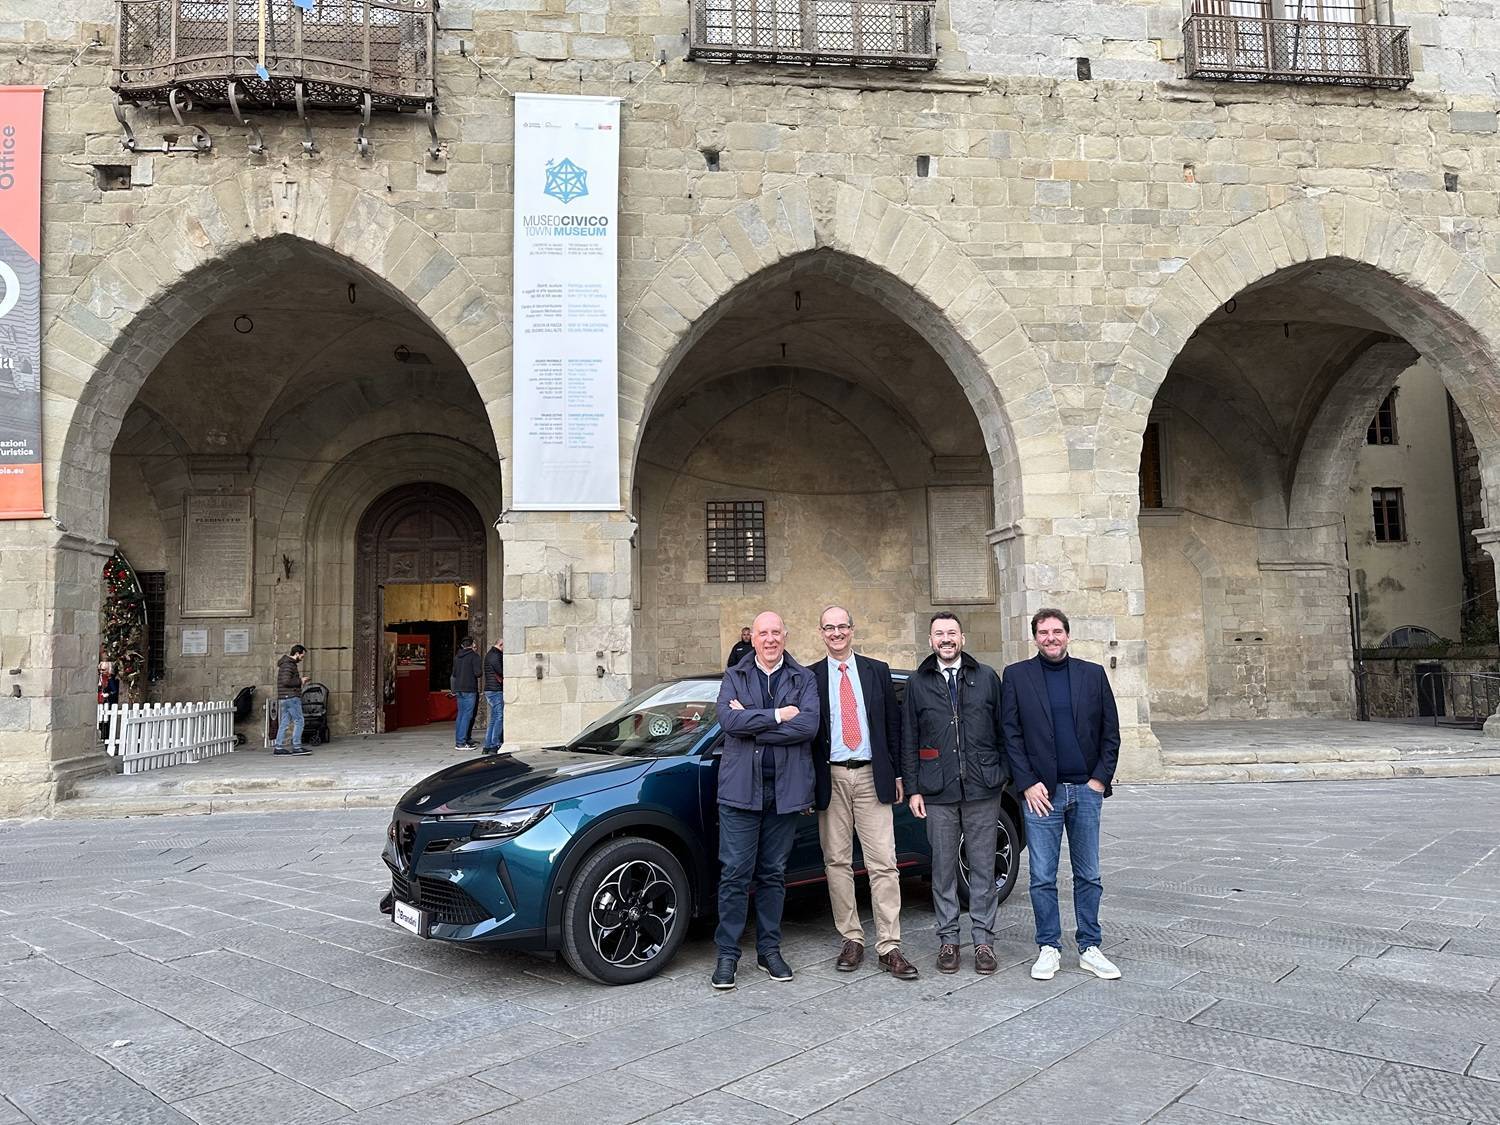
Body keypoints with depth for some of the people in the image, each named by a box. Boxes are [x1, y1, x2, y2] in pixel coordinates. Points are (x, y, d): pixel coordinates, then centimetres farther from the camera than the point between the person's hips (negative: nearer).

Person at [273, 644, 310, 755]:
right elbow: (286, 682, -23)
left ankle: (278, 747, 9)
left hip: (284, 698, 10)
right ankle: (296, 746, -8)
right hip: (291, 697, -10)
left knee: (284, 723, 9)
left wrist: (300, 681, 13)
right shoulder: (288, 665, -13)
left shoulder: (288, 663, 20)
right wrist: (300, 681, -12)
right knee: (299, 721, -7)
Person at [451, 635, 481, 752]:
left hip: (459, 689, 7)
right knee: (467, 715, -6)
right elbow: (477, 673, -15)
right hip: (469, 689, -7)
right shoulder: (474, 656, -9)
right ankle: (461, 742, -9)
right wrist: (477, 674, 6)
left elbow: (454, 673, 16)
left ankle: (459, 741, 17)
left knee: (461, 715, 13)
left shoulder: (457, 656, 12)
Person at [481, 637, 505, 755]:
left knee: (493, 719, 13)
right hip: (496, 690, -10)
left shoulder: (489, 654, 19)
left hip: (489, 690, 10)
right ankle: (494, 746, -8)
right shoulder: (496, 655, -14)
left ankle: (487, 746, 14)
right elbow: (501, 672, -21)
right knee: (499, 717, -8)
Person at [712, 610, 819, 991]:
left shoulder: (803, 679, 8)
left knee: (773, 874, 10)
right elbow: (728, 719, -10)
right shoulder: (734, 677, 8)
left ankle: (769, 949, 22)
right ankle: (727, 954, 7)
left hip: (785, 790, 1)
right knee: (735, 874, -2)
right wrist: (777, 715, -12)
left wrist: (751, 723, -11)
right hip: (741, 788, -1)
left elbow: (808, 725, -10)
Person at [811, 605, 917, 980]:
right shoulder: (810, 677, 5)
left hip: (871, 777, 0)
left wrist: (896, 773, 5)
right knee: (837, 863, 5)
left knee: (883, 864, -3)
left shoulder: (877, 671, 9)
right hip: (831, 778, 0)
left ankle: (889, 948, 2)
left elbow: (893, 724, 10)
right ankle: (852, 940, 17)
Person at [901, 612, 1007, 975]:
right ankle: (948, 939, 18)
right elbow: (909, 740, 7)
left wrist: (1003, 774, 4)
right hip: (938, 793, 0)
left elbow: (1003, 728, 9)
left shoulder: (986, 677, 6)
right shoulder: (917, 683, 7)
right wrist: (912, 788, 3)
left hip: (983, 788, 0)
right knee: (943, 868, 6)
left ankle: (983, 939, 16)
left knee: (983, 867, 5)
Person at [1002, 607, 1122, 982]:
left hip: (1087, 789, 2)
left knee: (1089, 876, 9)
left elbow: (1110, 731, 6)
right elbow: (1011, 734, -2)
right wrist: (1028, 783, -8)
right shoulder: (1017, 676, 1)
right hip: (1041, 792, -2)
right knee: (1042, 878, 4)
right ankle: (1048, 948, 16)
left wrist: (1100, 779, -2)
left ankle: (1089, 948, 20)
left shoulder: (1093, 674, 6)